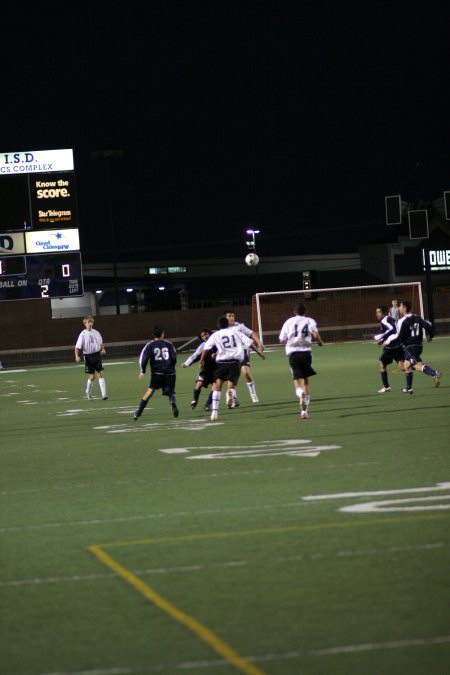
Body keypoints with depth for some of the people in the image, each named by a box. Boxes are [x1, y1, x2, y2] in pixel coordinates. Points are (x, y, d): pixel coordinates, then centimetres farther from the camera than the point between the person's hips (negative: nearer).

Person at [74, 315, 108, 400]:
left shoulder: (96, 332, 4)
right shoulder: (83, 334, -8)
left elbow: (101, 343, 19)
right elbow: (77, 347, -10)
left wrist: (103, 349, 0)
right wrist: (77, 356, -24)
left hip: (97, 355, 3)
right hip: (88, 356, -3)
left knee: (100, 374, -4)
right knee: (92, 376, 2)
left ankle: (104, 394, -6)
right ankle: (88, 393, 27)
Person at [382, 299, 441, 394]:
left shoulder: (402, 321, -13)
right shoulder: (417, 318, 8)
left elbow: (398, 337, -16)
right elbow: (429, 326, 3)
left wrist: (388, 342, -2)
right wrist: (430, 336, 22)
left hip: (410, 347, -8)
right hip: (419, 345, 8)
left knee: (418, 365, -20)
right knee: (407, 365, 22)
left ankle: (434, 374, -43)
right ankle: (409, 388, 27)